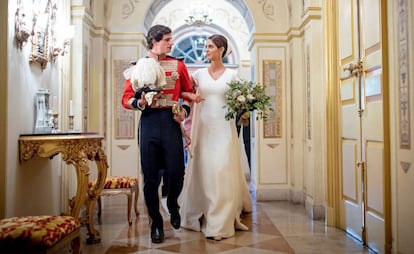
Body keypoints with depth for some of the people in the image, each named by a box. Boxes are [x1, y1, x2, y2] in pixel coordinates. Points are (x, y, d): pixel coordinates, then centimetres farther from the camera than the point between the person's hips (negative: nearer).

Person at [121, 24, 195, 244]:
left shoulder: (177, 65, 10)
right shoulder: (137, 67, 7)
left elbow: (189, 92, 15)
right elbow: (126, 99, 4)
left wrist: (184, 109, -3)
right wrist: (140, 102, -16)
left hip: (171, 122, 1)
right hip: (148, 123, 0)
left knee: (176, 172, -1)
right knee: (150, 176, 3)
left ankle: (173, 205, 32)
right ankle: (156, 222, 21)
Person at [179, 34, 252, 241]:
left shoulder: (232, 74, 5)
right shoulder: (199, 74, 9)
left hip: (224, 129, -2)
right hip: (204, 129, 2)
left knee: (223, 174, -4)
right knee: (203, 173, 5)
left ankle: (221, 223, 7)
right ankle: (202, 218, 21)